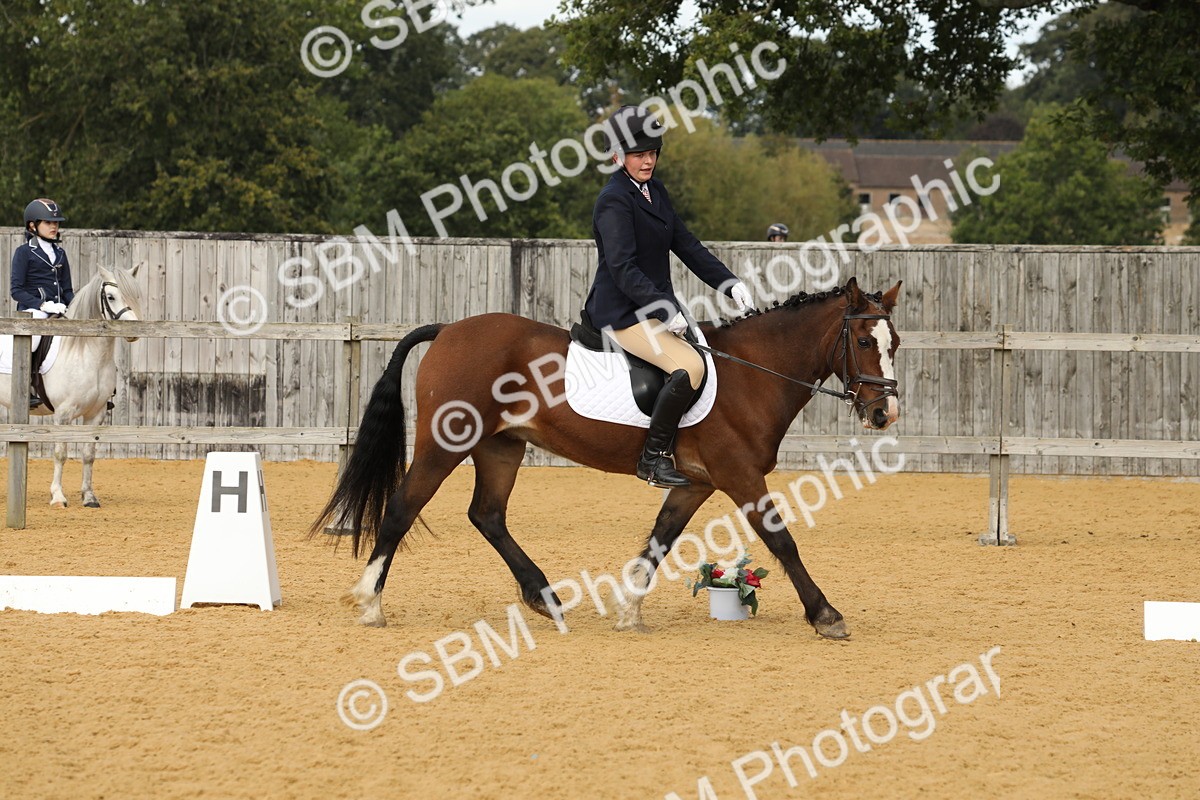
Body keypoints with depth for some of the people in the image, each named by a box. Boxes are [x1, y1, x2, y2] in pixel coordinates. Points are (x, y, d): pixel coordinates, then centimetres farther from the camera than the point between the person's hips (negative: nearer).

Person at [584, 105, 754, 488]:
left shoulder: (654, 191, 13)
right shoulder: (614, 200, -16)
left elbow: (685, 244, 15)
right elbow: (623, 269, -24)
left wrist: (728, 282, 4)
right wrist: (664, 309, -31)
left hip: (654, 307, 10)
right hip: (623, 312, -10)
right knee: (689, 366, -26)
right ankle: (654, 457, -19)